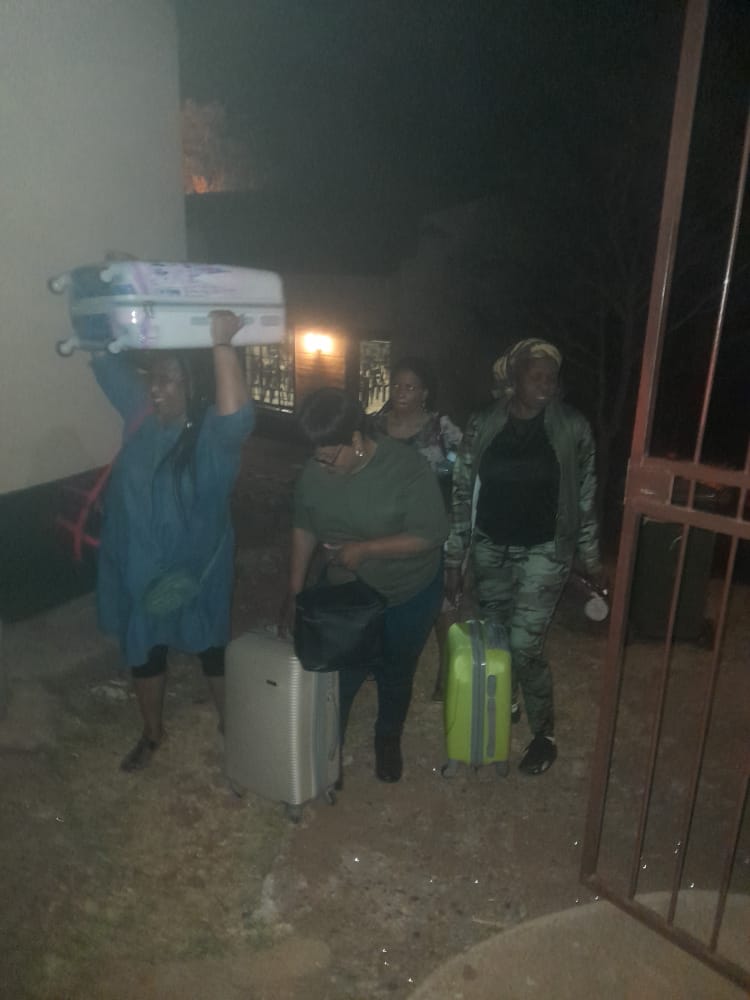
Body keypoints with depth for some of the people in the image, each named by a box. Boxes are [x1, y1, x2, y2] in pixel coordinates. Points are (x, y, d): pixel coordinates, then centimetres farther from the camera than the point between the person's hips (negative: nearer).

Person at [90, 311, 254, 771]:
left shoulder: (212, 432, -18)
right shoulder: (141, 414, -2)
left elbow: (237, 415, -41)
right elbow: (105, 360, 4)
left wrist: (222, 344, -40)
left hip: (196, 568, -5)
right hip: (137, 565, 5)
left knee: (212, 647, 15)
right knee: (142, 650, 21)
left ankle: (231, 724, 40)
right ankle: (153, 732, 45)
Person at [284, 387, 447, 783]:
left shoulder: (407, 469, -27)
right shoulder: (314, 473, -15)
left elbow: (430, 535, -25)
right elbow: (304, 530, -2)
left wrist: (365, 548, -29)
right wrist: (294, 592, 0)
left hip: (408, 597, -2)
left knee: (395, 676, 17)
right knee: (340, 675, 11)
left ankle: (388, 741, 44)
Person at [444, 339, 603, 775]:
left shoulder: (573, 428, -9)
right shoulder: (483, 424, -6)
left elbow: (585, 497, -1)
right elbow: (463, 492, -1)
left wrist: (591, 556, 4)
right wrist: (454, 558, 0)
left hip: (544, 551, -3)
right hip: (490, 548, 3)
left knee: (524, 646, -5)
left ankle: (545, 734, 19)